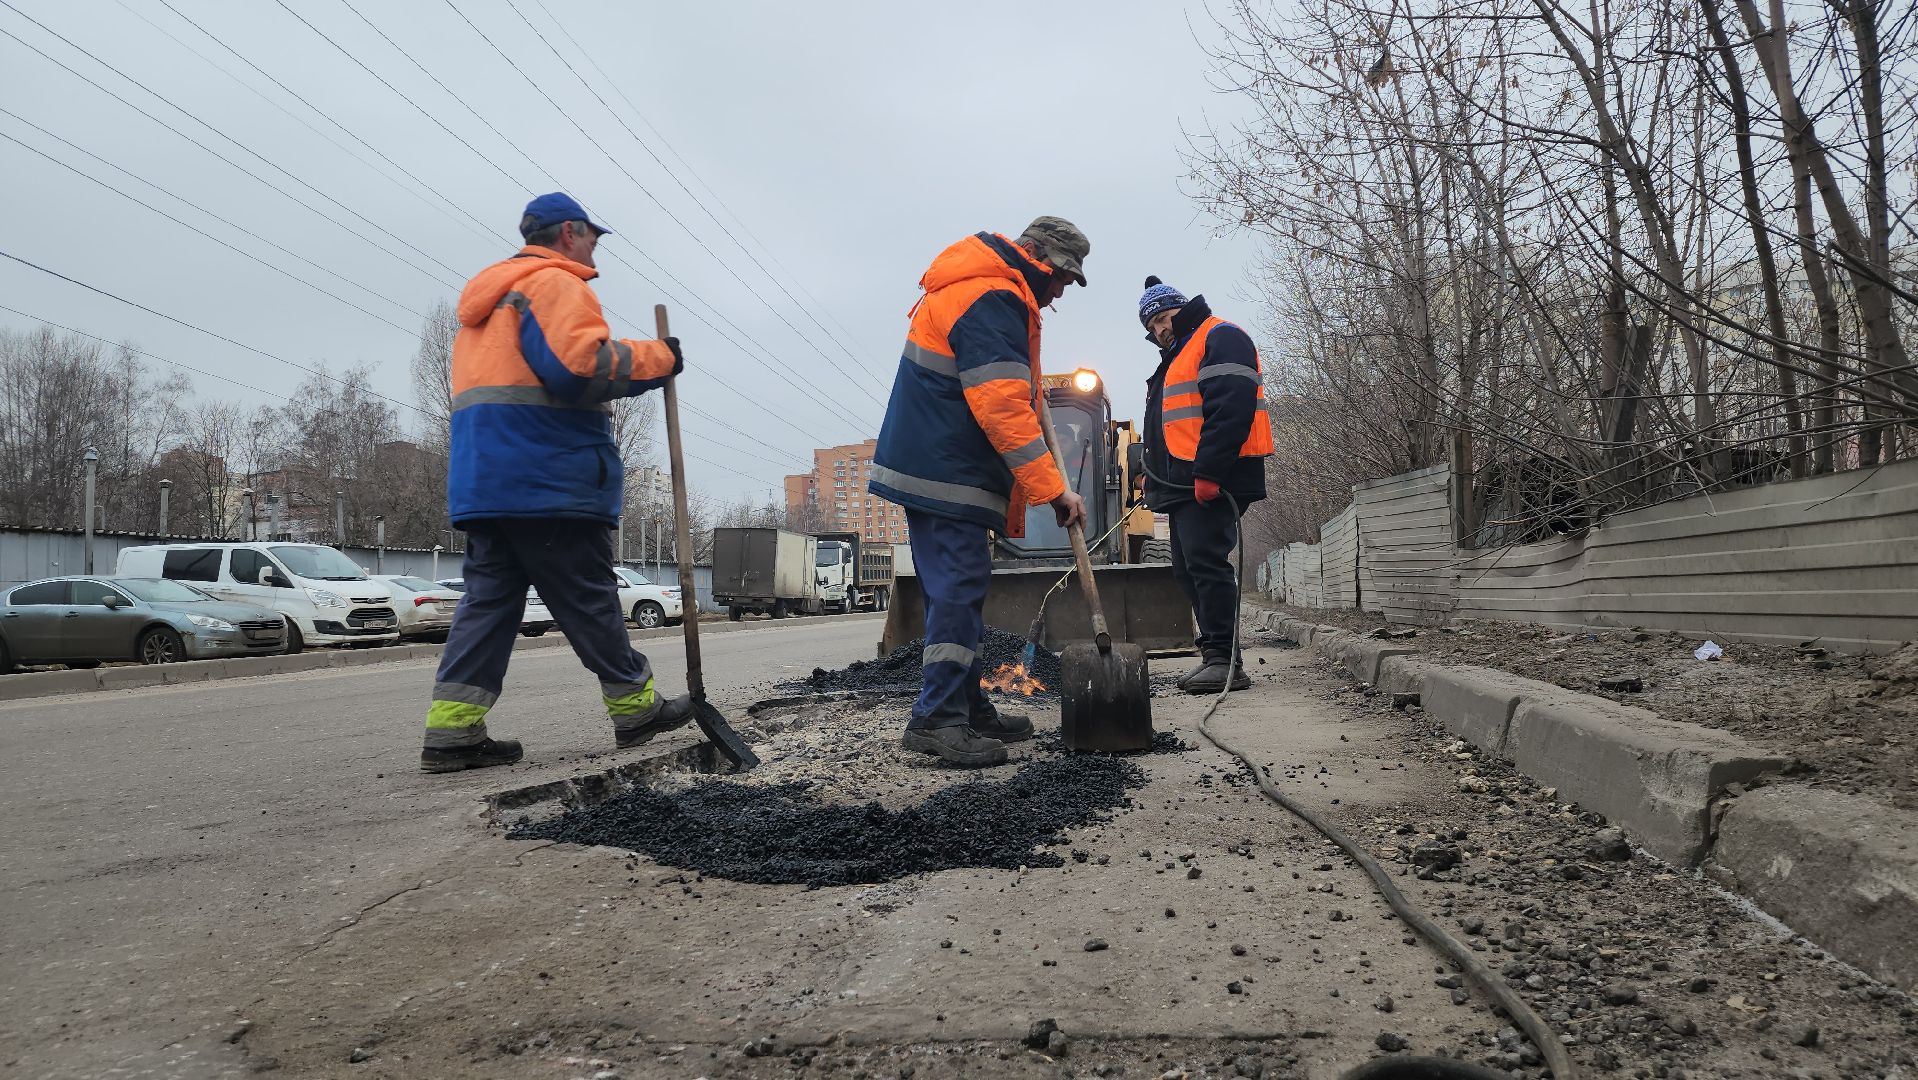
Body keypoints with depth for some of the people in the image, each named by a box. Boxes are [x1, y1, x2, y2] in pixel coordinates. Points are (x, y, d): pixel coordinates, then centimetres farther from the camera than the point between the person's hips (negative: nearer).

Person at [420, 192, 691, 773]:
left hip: (482, 480, 9)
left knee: (488, 597, 6)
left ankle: (452, 731, 1)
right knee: (589, 599, 0)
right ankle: (636, 708, 12)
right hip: (548, 481, -9)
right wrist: (657, 359, -9)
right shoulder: (556, 283, -6)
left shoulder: (487, 299, 27)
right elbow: (580, 364, -21)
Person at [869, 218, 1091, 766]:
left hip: (930, 467, 11)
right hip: (946, 473, -11)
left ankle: (968, 707, 18)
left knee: (957, 590, 12)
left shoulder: (976, 290, 20)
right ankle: (937, 717, -12)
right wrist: (1053, 490, -22)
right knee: (960, 586, -12)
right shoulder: (992, 299, -15)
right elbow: (1004, 408, -24)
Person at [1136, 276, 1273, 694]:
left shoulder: (1219, 338, -6)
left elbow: (1231, 408, -19)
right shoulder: (1175, 357, 27)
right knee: (1188, 569, 9)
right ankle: (1214, 656, 14)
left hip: (1213, 481, -11)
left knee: (1206, 562, -16)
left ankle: (1223, 660, -15)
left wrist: (1208, 471, -25)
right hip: (1185, 484, 11)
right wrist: (1154, 472, 21)